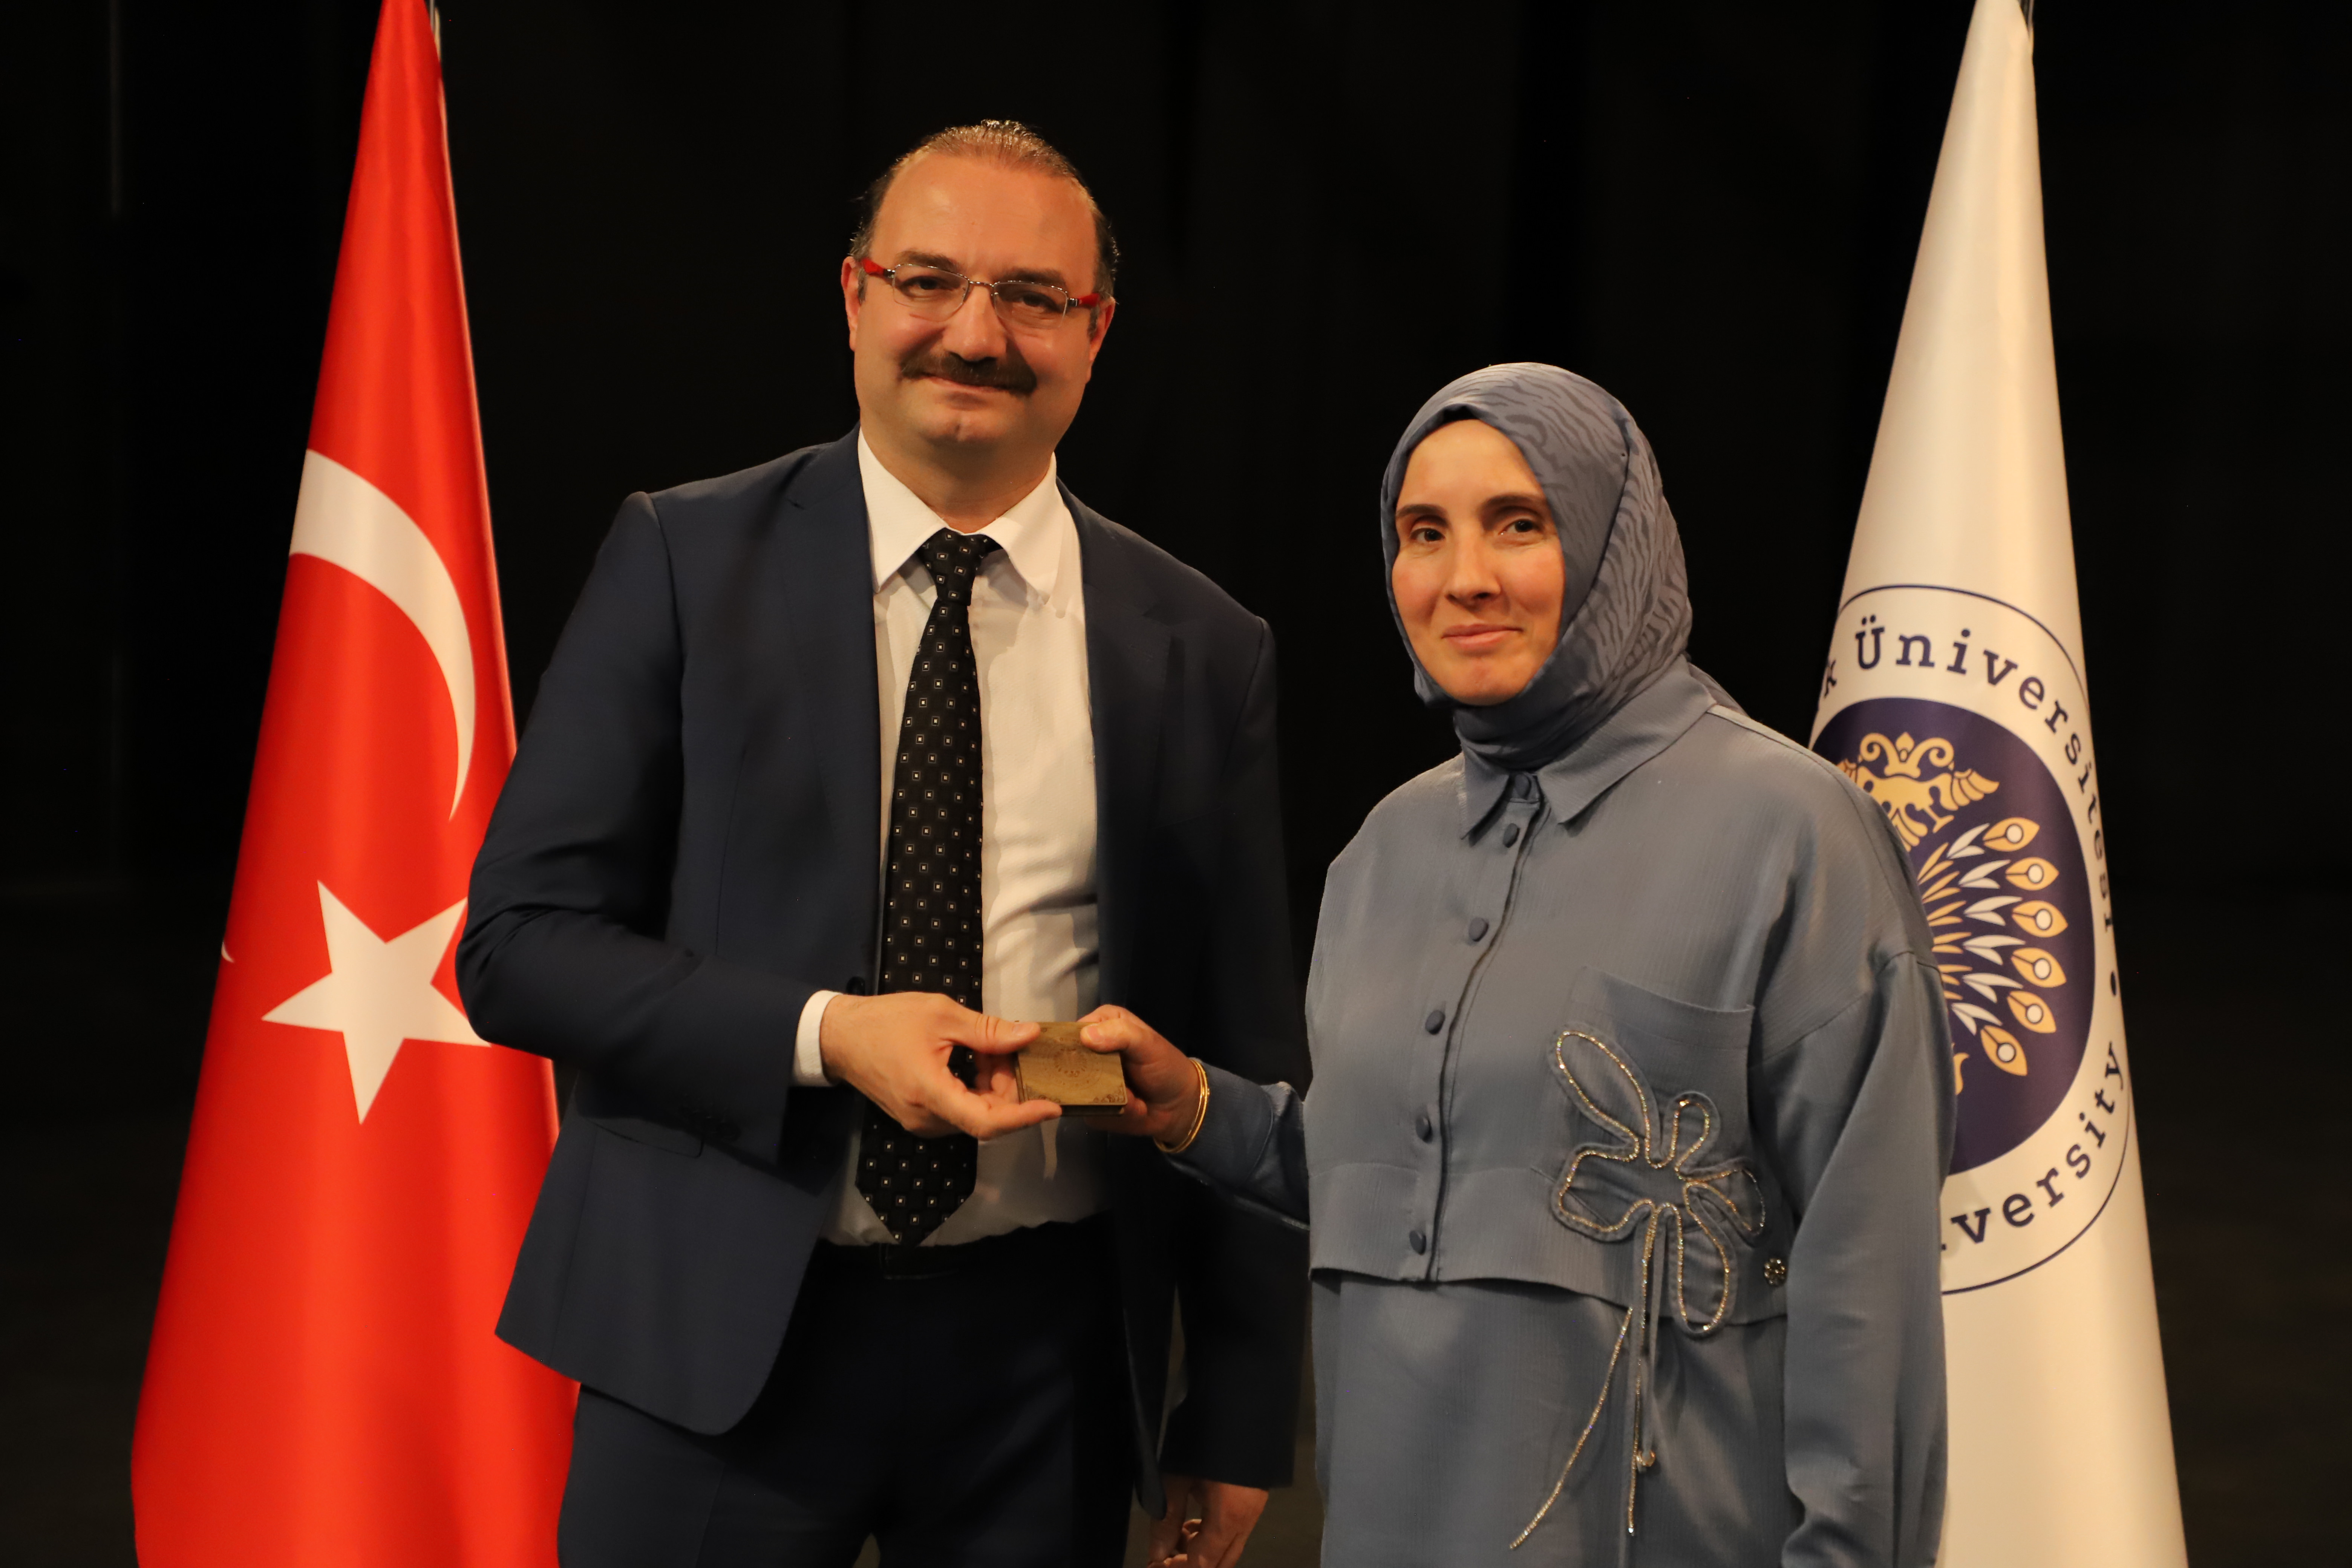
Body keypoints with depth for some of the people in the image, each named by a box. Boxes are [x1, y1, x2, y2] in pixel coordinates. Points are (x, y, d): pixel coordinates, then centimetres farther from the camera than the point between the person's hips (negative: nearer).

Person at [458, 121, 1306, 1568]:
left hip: (1046, 1348, 2)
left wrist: (1240, 1419, 5)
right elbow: (518, 940, -5)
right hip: (719, 1336, -1)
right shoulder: (685, 563, -2)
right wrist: (823, 1036, -18)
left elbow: (1245, 1057, 5)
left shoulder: (1201, 649, 3)